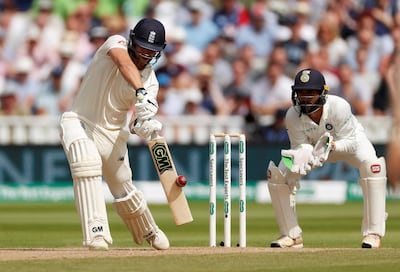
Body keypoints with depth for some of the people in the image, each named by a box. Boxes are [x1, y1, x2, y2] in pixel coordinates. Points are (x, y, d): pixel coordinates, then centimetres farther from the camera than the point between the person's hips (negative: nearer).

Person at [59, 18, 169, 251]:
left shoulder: (151, 81, -5)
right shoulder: (116, 44, -13)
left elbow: (141, 117, -18)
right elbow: (124, 63, -37)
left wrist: (142, 125, -43)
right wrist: (141, 93, -54)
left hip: (113, 134, 4)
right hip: (80, 122, -4)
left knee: (124, 191, 10)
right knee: (87, 162, -33)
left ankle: (148, 232, 40)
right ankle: (96, 232, -35)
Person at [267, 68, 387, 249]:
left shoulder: (339, 107, -37)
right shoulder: (293, 115, -28)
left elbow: (350, 142, -30)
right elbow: (300, 146, -21)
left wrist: (330, 145, -50)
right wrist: (302, 155, -46)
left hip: (350, 141, -3)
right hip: (314, 146, 3)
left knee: (371, 165, -35)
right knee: (277, 174, -14)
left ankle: (373, 233, -28)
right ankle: (292, 235, 2)